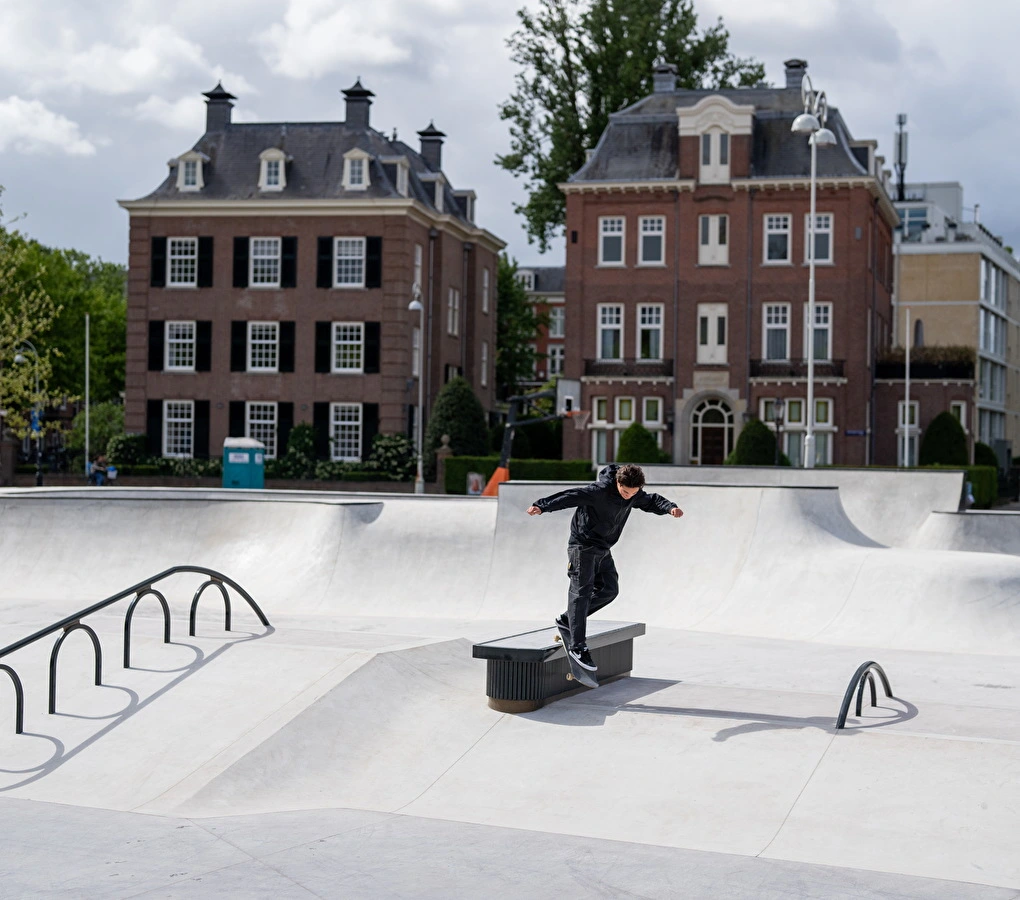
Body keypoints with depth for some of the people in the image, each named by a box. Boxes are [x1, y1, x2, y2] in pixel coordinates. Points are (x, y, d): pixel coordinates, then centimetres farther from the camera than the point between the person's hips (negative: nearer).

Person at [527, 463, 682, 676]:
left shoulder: (635, 495, -1)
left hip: (603, 549, 8)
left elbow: (651, 501, 14)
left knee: (609, 589, 8)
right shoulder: (599, 491, -25)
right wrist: (542, 506, -39)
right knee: (581, 592, -12)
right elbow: (569, 497, -30)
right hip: (583, 545, -8)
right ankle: (577, 646, -14)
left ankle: (568, 619, 19)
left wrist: (670, 508, -6)